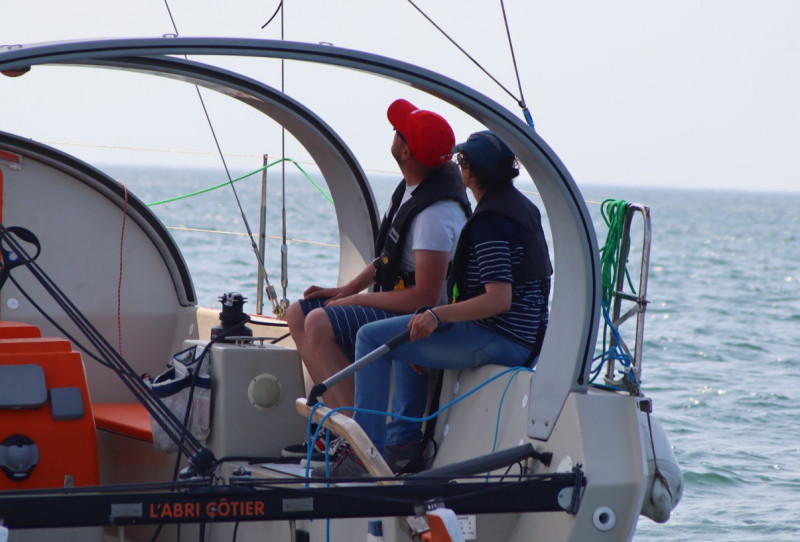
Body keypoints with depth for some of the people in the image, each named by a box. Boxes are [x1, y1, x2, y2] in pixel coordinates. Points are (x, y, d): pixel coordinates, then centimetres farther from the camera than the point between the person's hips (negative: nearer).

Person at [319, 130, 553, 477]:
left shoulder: (490, 221, -19)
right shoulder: (522, 207, 13)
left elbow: (500, 299, -26)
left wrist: (438, 315, -32)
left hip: (499, 340, -11)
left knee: (372, 337, -9)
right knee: (410, 331, 33)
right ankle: (407, 442, 30)